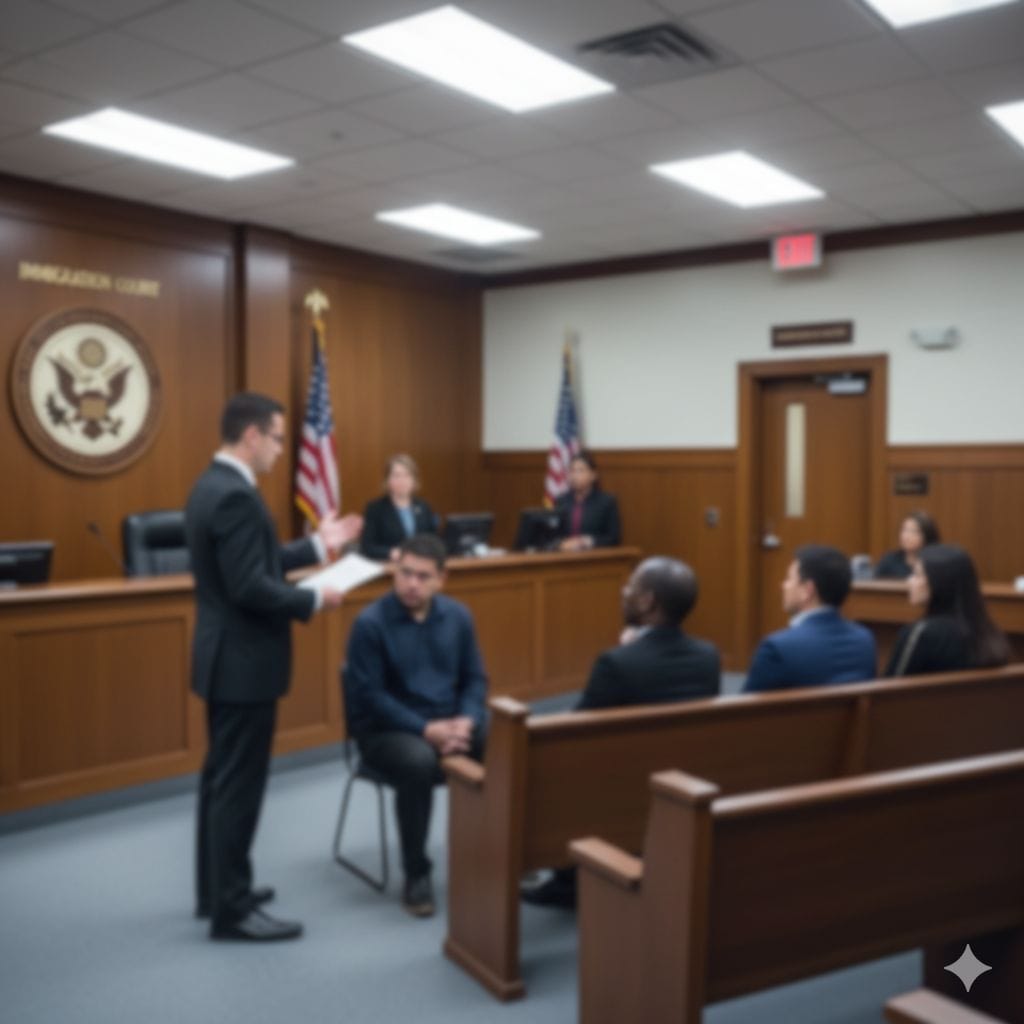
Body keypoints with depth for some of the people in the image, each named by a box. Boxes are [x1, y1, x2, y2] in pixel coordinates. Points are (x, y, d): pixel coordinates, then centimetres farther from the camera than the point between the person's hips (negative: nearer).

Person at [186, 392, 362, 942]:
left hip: (228, 657, 11)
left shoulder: (214, 485, 11)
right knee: (238, 784, -1)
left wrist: (317, 545, 15)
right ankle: (232, 909, 10)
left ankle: (216, 890, 30)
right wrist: (314, 599, -13)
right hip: (244, 661, -11)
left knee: (221, 778, 18)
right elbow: (250, 588, -26)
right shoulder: (235, 495, -22)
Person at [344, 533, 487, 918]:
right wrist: (426, 729, -22)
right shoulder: (370, 623, -12)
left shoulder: (458, 616, 3)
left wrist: (465, 722, -13)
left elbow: (475, 679, 7)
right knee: (419, 763, -38)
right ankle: (416, 874, -17)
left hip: (450, 725, 4)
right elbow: (369, 696, -14)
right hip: (387, 729, -4)